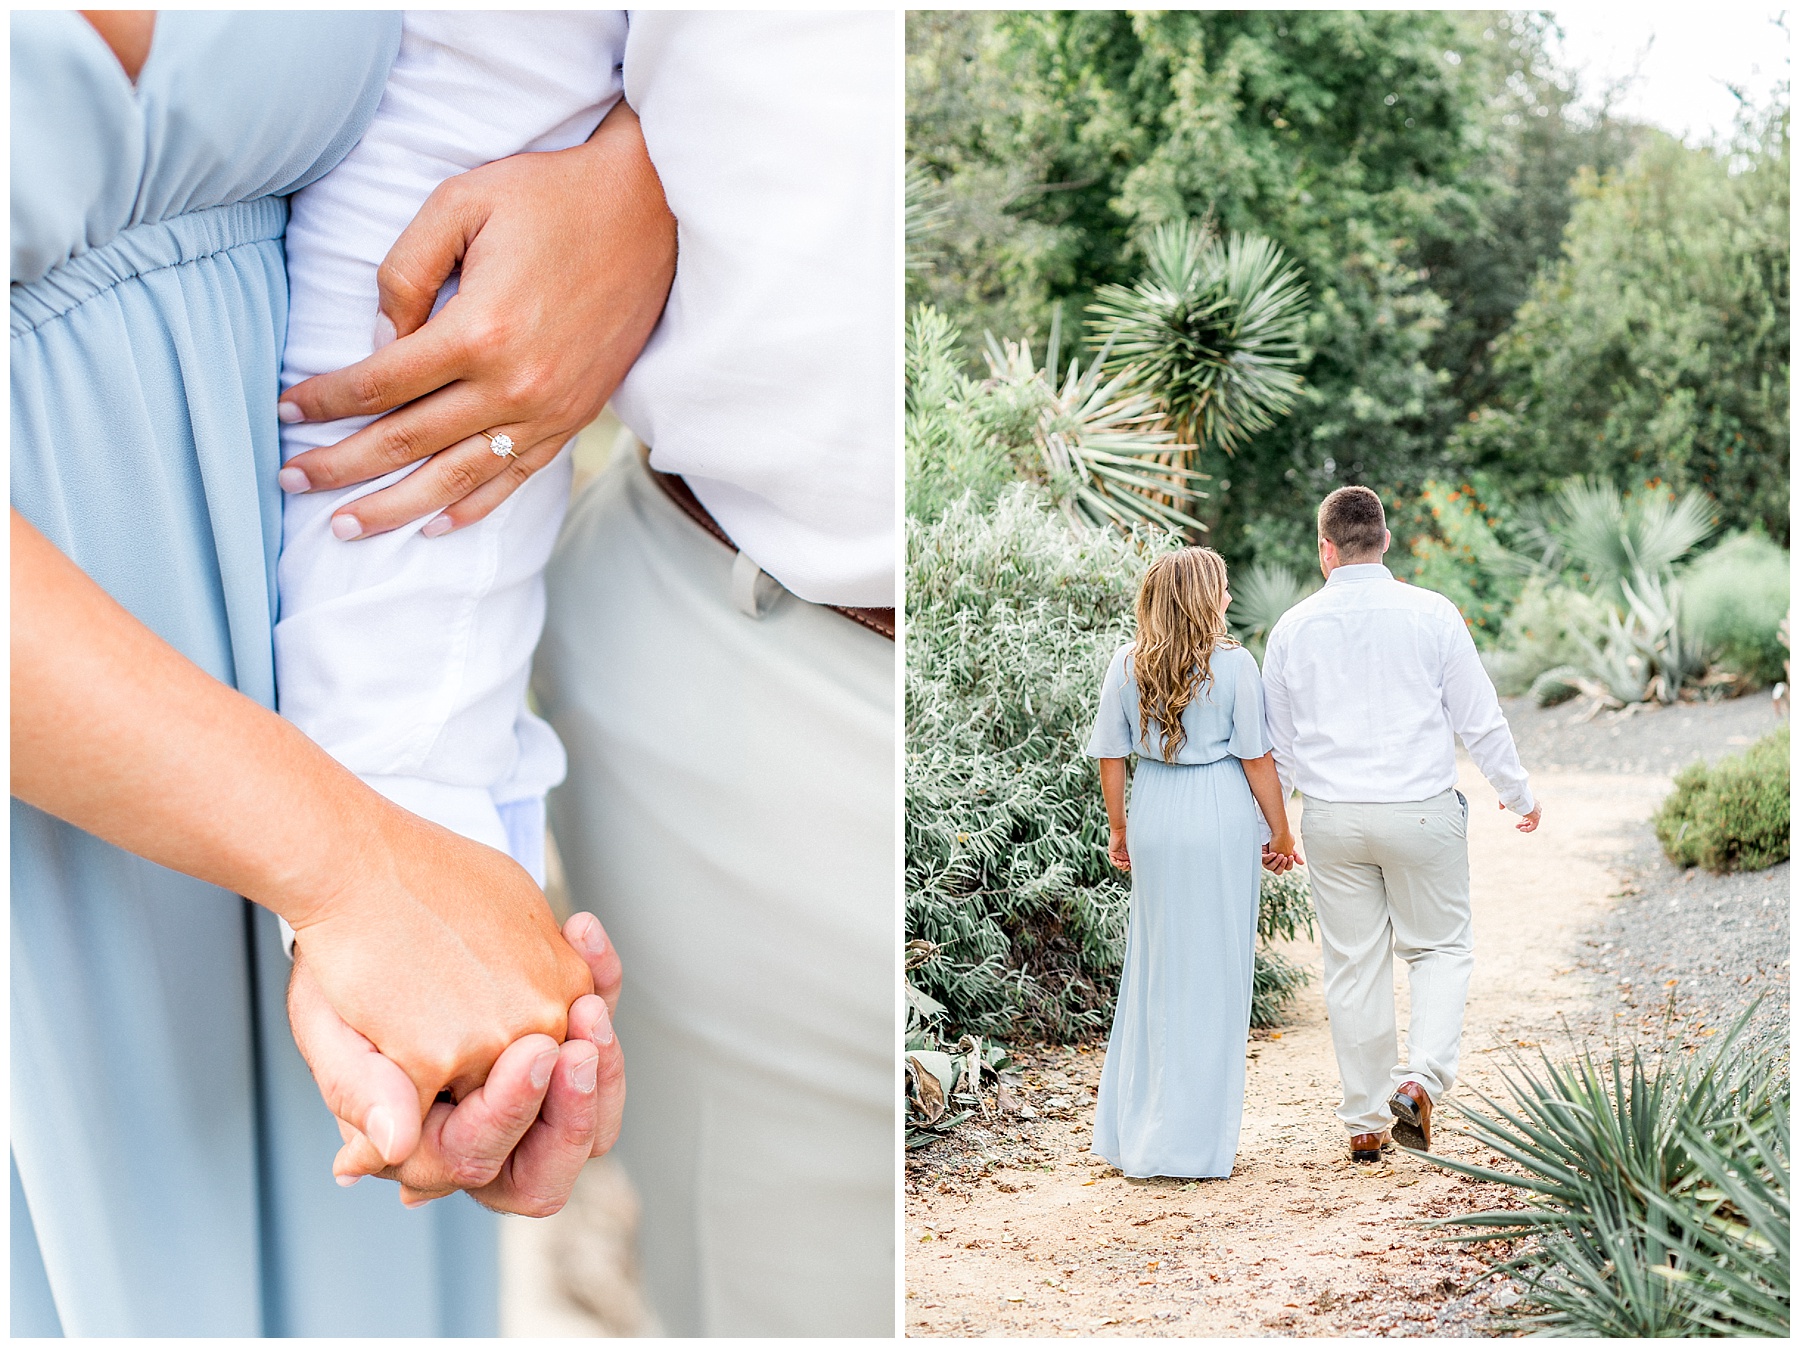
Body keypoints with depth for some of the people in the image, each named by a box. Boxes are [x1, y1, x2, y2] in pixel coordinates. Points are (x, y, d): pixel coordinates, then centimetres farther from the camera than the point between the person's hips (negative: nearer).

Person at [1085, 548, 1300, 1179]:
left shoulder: (1128, 663, 1)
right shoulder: (1232, 663, -8)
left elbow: (1111, 755, 4)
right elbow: (1256, 757, -7)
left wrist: (1119, 829, 15)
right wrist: (1279, 830, 4)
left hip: (1154, 819, 4)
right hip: (1222, 820, -4)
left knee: (1154, 967, 15)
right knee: (1213, 974, 5)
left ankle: (1130, 1131, 20)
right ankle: (1195, 1141, 9)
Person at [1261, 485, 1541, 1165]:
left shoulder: (1294, 626, 1)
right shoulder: (1432, 613, -5)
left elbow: (1275, 741, 8)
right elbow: (1479, 718, -1)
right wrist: (1519, 794, 13)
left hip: (1332, 818, 2)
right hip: (1422, 811, -2)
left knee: (1353, 966, 9)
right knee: (1441, 947, 14)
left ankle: (1367, 1123, 16)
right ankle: (1420, 1080, -7)